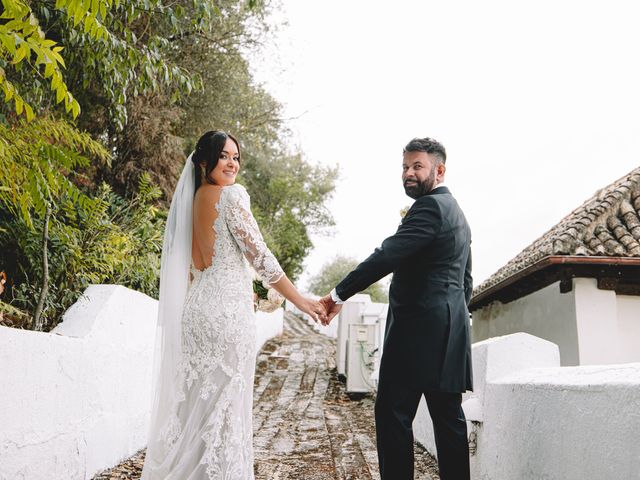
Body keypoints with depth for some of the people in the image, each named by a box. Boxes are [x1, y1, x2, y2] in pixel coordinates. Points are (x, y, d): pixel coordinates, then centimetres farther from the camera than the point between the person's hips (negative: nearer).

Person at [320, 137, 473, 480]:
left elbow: (387, 255, -19)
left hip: (418, 329, -10)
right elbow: (465, 281, 25)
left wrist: (338, 295, -16)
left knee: (393, 413, -7)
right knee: (447, 415, 10)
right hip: (448, 331, 10)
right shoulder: (455, 212, 23)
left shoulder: (430, 207, -9)